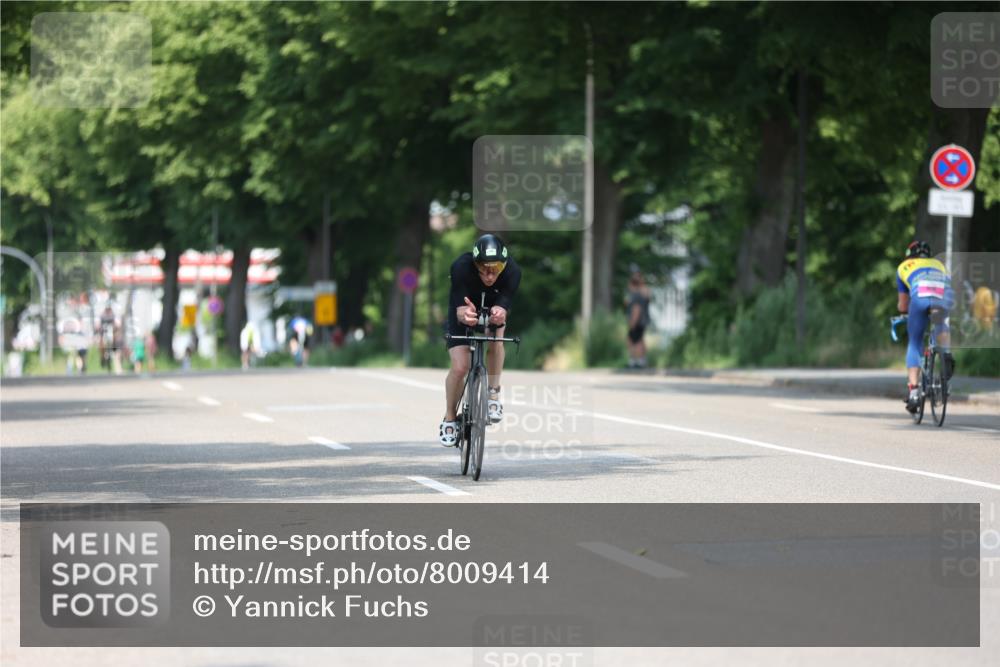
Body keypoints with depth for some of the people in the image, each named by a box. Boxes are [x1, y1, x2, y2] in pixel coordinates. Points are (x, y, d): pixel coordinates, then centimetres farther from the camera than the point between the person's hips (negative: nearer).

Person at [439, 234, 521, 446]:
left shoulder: (512, 271, -33)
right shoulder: (461, 267, -37)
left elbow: (503, 308, -39)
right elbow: (459, 311, -41)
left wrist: (499, 314, -63)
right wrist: (465, 314, -65)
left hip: (493, 308, 2)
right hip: (463, 311, -2)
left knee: (496, 337, -29)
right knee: (460, 367, -15)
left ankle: (493, 393, -10)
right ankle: (450, 418, 7)